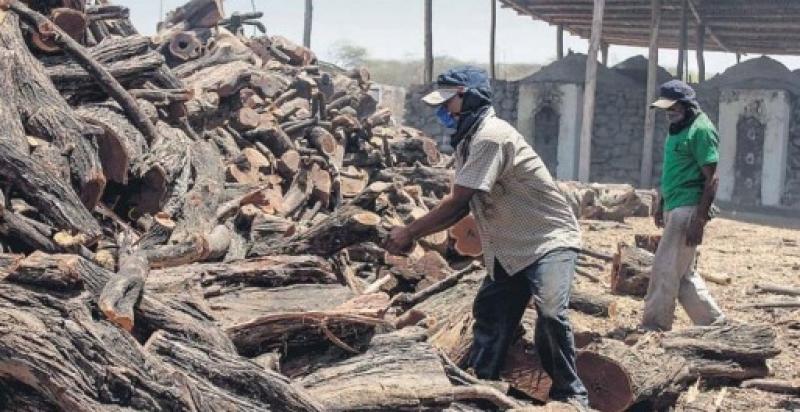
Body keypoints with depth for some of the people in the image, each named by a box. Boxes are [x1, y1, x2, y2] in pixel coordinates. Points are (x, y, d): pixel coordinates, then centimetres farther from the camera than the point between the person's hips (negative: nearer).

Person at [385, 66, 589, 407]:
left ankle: (570, 393, -8)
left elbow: (456, 202, -24)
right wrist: (416, 235, 0)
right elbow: (461, 207, 11)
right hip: (510, 248, 10)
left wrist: (409, 232, -15)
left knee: (550, 313, -24)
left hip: (549, 239, -10)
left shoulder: (490, 136, -23)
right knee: (489, 314, 11)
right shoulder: (468, 142, 9)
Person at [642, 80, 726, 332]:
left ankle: (654, 327, 2)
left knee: (666, 269, -7)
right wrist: (662, 204, 22)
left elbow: (711, 178, -17)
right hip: (674, 208, 10)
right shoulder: (677, 128, 16)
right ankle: (713, 321, 23)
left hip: (689, 209, -10)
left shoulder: (701, 130, -14)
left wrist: (700, 219, -21)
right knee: (683, 272, 14)